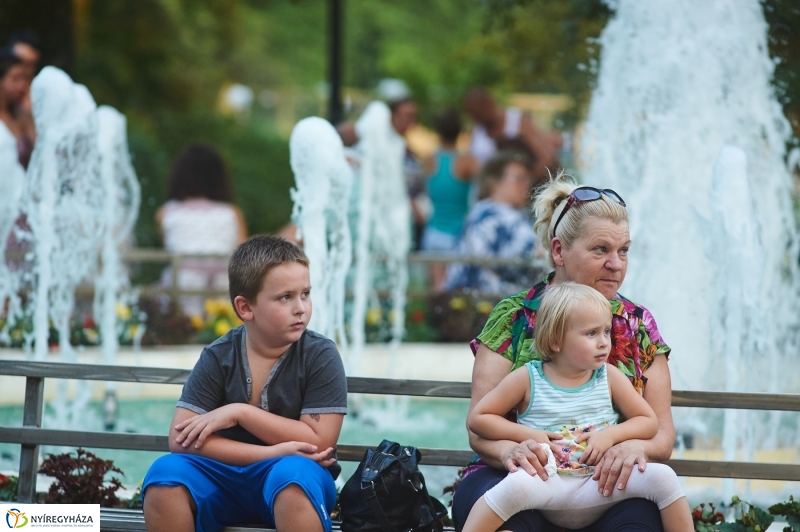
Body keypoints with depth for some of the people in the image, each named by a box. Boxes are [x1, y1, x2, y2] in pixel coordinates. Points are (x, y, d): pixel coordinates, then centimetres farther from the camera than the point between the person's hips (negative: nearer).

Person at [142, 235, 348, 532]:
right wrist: (273, 452, -21)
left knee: (293, 474, -37)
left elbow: (319, 442, -13)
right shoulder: (218, 358, -4)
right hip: (227, 480, 2)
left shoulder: (320, 356, -7)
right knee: (166, 472, -26)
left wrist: (240, 413, -16)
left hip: (295, 485, -2)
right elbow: (181, 438, -13)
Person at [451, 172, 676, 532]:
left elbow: (663, 432, 6)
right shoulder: (512, 318, 6)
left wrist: (638, 446, -19)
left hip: (607, 486, 1)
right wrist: (510, 451, -26)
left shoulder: (638, 326, 12)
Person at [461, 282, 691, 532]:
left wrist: (611, 434, -9)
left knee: (662, 476, -19)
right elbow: (477, 418, 3)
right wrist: (527, 434, -9)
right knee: (516, 484, -38)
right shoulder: (527, 378, 0)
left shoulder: (610, 377, 7)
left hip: (600, 486, 3)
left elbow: (648, 422, 11)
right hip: (550, 485, -3)